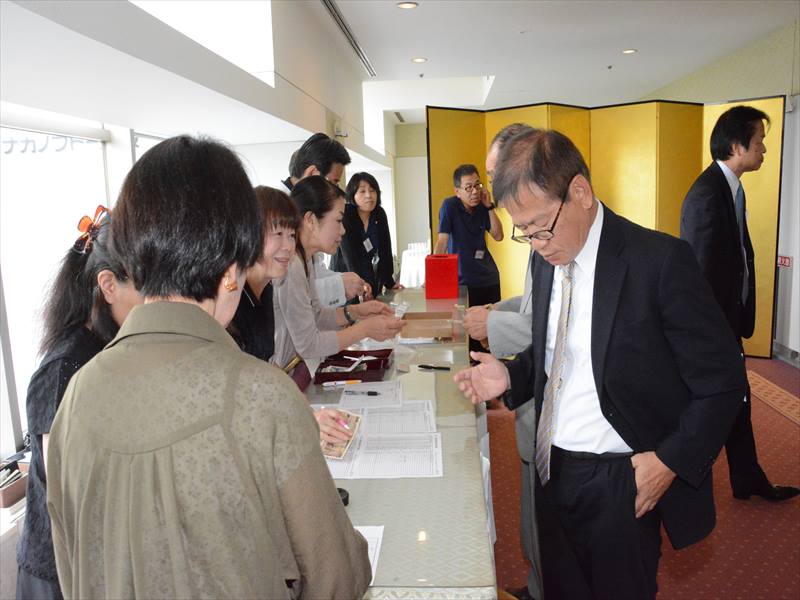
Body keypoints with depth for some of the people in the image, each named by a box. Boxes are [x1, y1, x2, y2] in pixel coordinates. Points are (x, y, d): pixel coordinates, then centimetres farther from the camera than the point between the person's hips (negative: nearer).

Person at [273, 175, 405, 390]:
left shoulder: (305, 260, 7)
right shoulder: (290, 268, -23)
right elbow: (308, 345, -19)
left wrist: (355, 311, 1)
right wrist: (365, 329, -14)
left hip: (292, 369, 9)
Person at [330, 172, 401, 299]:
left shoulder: (380, 215, 0)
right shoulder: (344, 216, -17)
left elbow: (385, 250, 0)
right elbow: (350, 254, -25)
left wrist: (390, 282, -3)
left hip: (371, 280, 5)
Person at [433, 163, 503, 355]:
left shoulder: (482, 206, 3)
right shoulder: (449, 206, -11)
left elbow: (498, 236, 1)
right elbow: (442, 242, -15)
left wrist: (489, 207, -8)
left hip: (489, 276, 5)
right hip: (463, 280, -4)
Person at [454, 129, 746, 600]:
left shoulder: (660, 259, -18)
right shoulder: (547, 259, 2)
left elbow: (722, 381, -12)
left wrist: (672, 461, -17)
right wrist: (511, 376, -4)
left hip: (621, 482, -5)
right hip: (553, 471, 6)